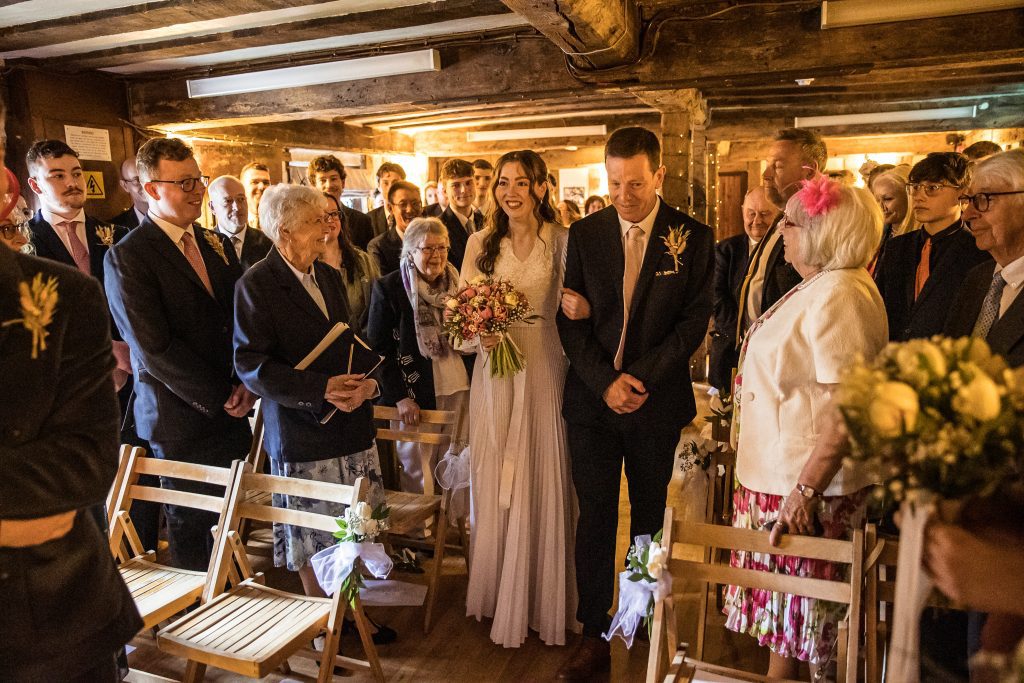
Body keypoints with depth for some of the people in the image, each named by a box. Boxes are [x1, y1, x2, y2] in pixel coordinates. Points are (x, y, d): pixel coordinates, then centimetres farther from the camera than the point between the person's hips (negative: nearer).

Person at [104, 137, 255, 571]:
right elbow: (153, 349, -16)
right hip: (182, 420, -5)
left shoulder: (215, 244, 10)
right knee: (190, 527, 9)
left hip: (232, 410, 6)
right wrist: (219, 398, -13)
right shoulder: (126, 258, -11)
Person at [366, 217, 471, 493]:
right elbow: (378, 349, -7)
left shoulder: (459, 284, 6)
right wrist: (399, 397, -13)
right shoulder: (388, 288, -6)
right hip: (414, 397, -3)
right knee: (417, 474, 7)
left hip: (459, 390, 4)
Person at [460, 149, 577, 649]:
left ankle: (544, 598, 26)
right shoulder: (480, 242, 4)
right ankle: (498, 592, 29)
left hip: (545, 369, -2)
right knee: (494, 486, 10)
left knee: (544, 485, 6)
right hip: (494, 369, 2)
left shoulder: (563, 241, -2)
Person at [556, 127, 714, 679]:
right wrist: (606, 381, -12)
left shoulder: (694, 238, -2)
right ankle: (594, 638, 19)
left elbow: (694, 322, -5)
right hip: (592, 399, 1)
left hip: (658, 400, 0)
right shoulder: (583, 234, 2)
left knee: (651, 515, 15)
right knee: (594, 518, 6)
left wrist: (641, 377, -14)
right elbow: (569, 320, 0)